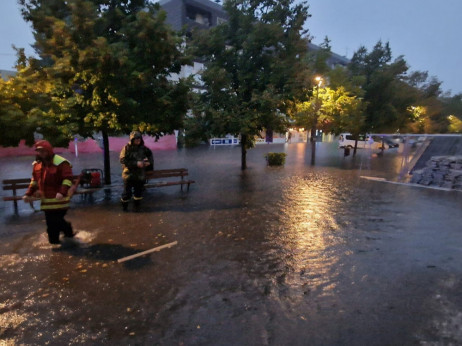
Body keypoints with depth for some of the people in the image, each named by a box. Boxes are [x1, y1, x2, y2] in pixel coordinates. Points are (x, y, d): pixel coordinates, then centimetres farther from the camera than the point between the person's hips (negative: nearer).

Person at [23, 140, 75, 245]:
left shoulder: (61, 162, -14)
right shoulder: (37, 164, 10)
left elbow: (68, 178, -20)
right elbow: (34, 181, 20)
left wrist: (62, 192, -32)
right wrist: (28, 194, 12)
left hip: (59, 199, -7)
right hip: (46, 199, 7)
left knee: (56, 220, -2)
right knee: (51, 221, 14)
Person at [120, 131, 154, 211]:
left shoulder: (143, 148, 3)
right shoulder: (127, 148, -10)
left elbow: (150, 156, 18)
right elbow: (123, 160, -17)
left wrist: (149, 162, -4)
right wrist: (136, 163, -24)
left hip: (140, 174, 4)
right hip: (129, 174, -4)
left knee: (139, 190, 13)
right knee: (127, 192, 5)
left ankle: (137, 205, 31)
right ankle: (124, 207, 23)